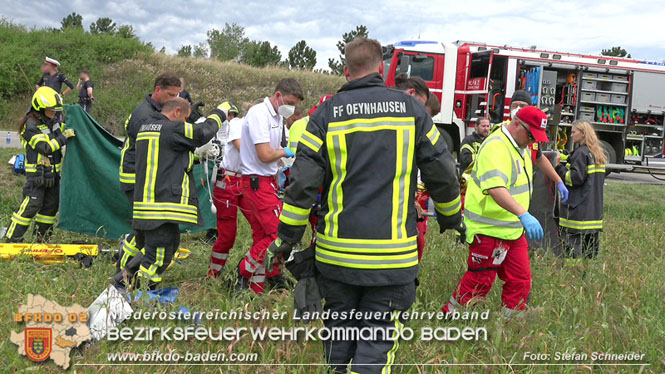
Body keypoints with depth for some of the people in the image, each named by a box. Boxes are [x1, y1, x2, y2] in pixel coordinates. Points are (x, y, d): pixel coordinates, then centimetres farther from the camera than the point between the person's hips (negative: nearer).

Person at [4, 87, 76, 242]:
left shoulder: (53, 122, 9)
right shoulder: (31, 126, -16)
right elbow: (46, 147, -24)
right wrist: (64, 136, -20)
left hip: (53, 173, 8)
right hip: (37, 174, -8)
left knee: (51, 204, 10)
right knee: (31, 205, -11)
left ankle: (42, 239, 22)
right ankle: (12, 239, -2)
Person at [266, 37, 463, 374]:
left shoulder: (327, 113, 1)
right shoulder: (411, 109, 2)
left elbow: (303, 182, -3)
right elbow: (442, 173, 7)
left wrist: (286, 237, 7)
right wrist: (450, 217, 25)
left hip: (336, 251, 1)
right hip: (391, 255, -1)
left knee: (340, 329, 17)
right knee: (378, 334, 5)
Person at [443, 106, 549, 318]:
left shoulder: (521, 146, 10)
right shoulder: (496, 147, -23)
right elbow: (495, 188, -38)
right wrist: (523, 214, -48)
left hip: (514, 228, 9)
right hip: (489, 230, -9)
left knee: (520, 280, 10)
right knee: (480, 282, 0)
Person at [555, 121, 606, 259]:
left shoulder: (581, 153, -12)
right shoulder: (599, 154, 16)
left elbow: (575, 178, -18)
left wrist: (559, 167, -10)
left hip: (578, 209, -9)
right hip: (595, 209, 9)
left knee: (573, 244, -8)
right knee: (591, 243, 12)